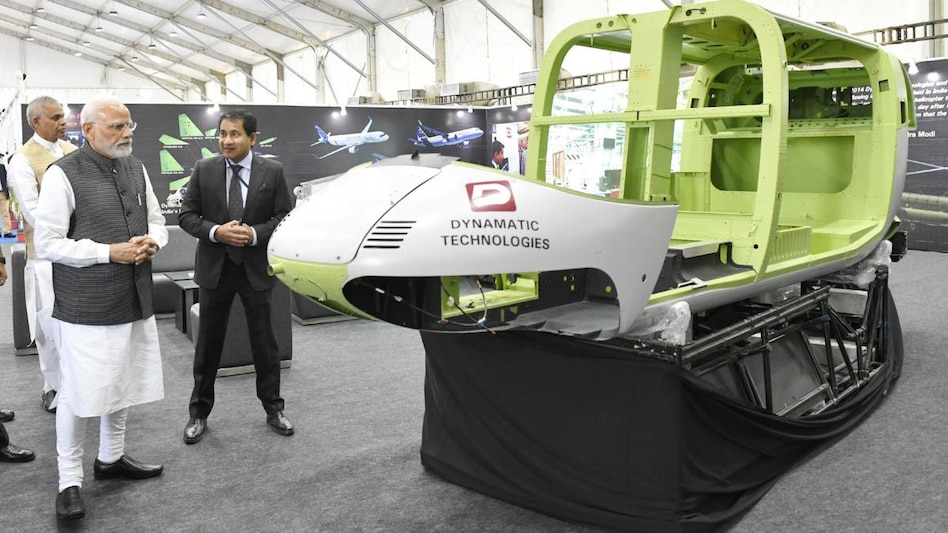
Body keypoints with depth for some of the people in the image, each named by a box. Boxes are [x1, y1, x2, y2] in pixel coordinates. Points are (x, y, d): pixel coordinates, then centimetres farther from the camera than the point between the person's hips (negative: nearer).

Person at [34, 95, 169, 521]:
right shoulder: (64, 174, -11)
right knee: (79, 393, 1)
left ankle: (111, 458, 36)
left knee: (124, 384, 17)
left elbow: (156, 220, 16)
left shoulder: (136, 169, 8)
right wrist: (110, 252, -19)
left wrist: (152, 241, -6)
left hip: (135, 301, 6)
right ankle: (69, 481, 18)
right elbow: (48, 242, -13)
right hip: (85, 308, -6)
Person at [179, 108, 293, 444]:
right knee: (208, 343, 9)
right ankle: (199, 413, 24)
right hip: (215, 267, 1)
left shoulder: (272, 171, -3)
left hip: (256, 267, 0)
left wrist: (255, 234, -18)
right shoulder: (204, 169, -1)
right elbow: (187, 216, 0)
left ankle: (273, 408, 24)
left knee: (264, 341, 9)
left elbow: (285, 217, -3)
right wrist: (216, 232, -17)